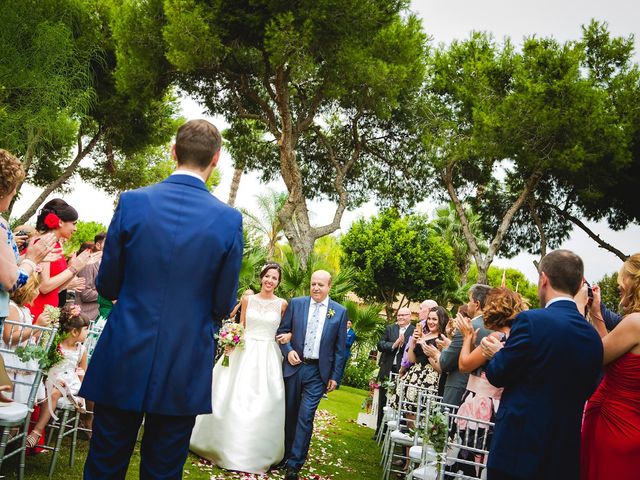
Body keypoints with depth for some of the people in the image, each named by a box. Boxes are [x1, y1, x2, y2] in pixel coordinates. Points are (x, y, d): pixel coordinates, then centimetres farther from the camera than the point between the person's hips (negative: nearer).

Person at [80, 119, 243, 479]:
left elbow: (107, 286, 0)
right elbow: (225, 305, -2)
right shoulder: (230, 219, -8)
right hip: (185, 372, 0)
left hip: (123, 363, 1)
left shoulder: (133, 202, -7)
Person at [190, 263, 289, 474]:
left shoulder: (282, 304, 2)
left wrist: (288, 335, -11)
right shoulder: (247, 299, 5)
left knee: (264, 404, -1)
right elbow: (240, 327, 10)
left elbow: (288, 327, 11)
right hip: (244, 352, 1)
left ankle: (256, 452, 14)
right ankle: (226, 445, 20)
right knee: (232, 398, 2)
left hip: (268, 356, -1)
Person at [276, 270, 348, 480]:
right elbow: (282, 330, 7)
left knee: (305, 417, -6)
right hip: (293, 367, 2)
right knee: (289, 414, 13)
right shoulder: (296, 303, 1)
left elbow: (339, 348, 2)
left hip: (317, 372, -2)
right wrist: (288, 350, -10)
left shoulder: (340, 311, -1)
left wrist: (335, 376, 1)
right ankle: (286, 454, 29)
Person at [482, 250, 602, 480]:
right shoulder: (594, 338, 3)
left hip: (518, 449, -6)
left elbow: (497, 376, -9)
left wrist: (498, 354, 14)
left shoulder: (531, 320, -16)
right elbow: (584, 392, 14)